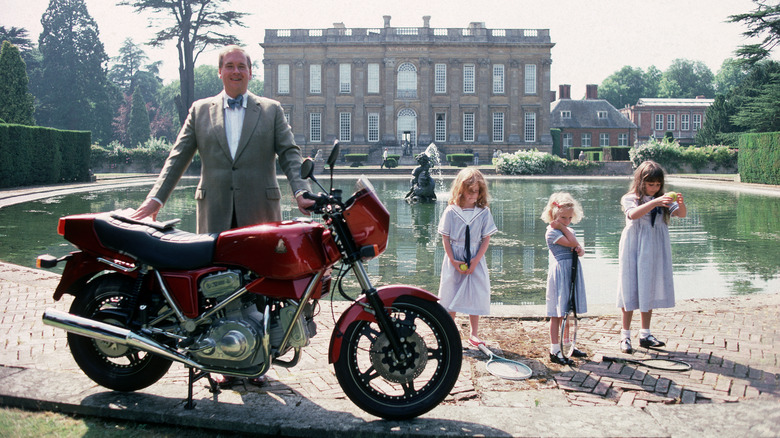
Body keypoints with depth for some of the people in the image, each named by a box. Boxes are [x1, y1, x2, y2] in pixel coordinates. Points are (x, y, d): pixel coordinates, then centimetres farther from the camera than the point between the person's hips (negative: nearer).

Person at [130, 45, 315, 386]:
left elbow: (289, 153, 3)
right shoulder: (200, 110, 15)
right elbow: (178, 157, 11)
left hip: (259, 211, -1)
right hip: (216, 213, 1)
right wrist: (156, 198, 0)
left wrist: (301, 192, -14)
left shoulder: (271, 110, 12)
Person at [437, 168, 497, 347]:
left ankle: (474, 334, 21)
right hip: (454, 262, -1)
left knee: (475, 298, 7)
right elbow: (445, 238, -2)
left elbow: (486, 239, -1)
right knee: (451, 298, 6)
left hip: (476, 262, 1)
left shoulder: (484, 212, -3)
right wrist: (453, 260, -9)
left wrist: (475, 260, -10)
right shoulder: (450, 211, -6)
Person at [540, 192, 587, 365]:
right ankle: (554, 351, 0)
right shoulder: (551, 232, -11)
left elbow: (578, 248, 14)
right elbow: (571, 243, -18)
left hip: (573, 271, 8)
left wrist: (580, 250, -8)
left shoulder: (569, 231, 16)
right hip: (559, 272, -8)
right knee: (557, 313, -5)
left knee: (567, 312, 15)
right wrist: (562, 226, -12)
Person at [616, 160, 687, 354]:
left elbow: (681, 214, -6)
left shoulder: (663, 201, 7)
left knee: (650, 291, 10)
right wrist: (654, 202, -39)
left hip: (655, 252, 4)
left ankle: (645, 335, 19)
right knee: (631, 292, -1)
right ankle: (625, 336, 6)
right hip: (634, 251, -4)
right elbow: (633, 214, -26)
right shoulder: (630, 199, -5)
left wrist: (681, 204, -28)